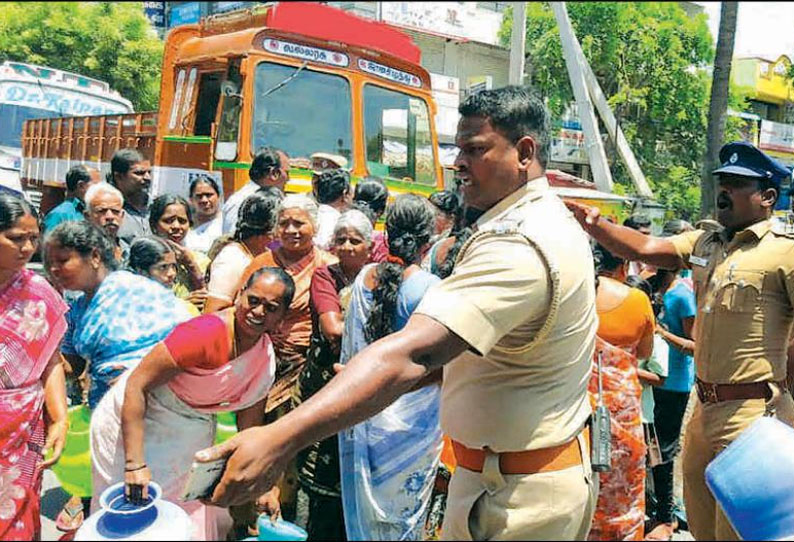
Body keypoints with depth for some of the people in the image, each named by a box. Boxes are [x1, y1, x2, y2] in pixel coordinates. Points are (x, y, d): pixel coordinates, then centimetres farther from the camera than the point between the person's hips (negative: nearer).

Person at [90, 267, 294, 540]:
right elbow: (136, 386, -28)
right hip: (135, 423, -6)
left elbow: (250, 428, 5)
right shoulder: (206, 333, -29)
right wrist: (135, 464, -31)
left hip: (193, 433, 6)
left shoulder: (266, 359, -6)